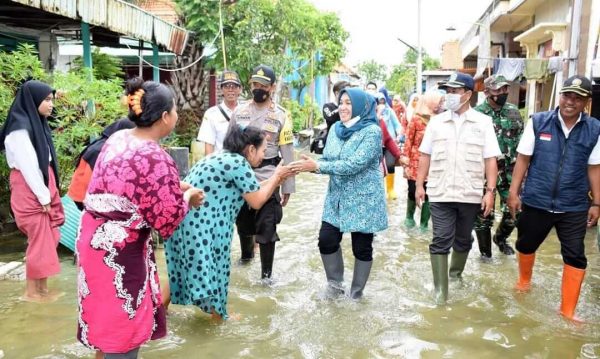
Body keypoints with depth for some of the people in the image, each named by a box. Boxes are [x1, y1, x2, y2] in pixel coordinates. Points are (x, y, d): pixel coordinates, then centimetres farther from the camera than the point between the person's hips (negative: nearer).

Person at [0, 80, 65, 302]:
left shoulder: (36, 123, 11)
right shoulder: (20, 128, -16)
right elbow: (27, 166, -18)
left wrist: (49, 193, 8)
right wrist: (43, 197, -15)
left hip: (41, 187, 8)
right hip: (30, 191, -8)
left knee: (47, 239, 11)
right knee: (39, 239, -1)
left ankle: (41, 288, 20)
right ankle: (32, 291, 12)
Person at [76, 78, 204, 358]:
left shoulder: (118, 138, 2)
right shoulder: (157, 160, -25)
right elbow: (169, 220, -18)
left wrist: (174, 188, 13)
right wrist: (187, 196, 0)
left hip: (94, 236, 9)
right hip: (118, 250, -9)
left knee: (108, 315, 27)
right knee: (123, 327, 8)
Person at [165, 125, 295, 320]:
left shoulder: (225, 158, 15)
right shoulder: (239, 163, -14)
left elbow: (252, 190, 19)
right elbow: (257, 201, -8)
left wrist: (278, 177, 18)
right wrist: (276, 176, 3)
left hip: (186, 218, 10)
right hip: (199, 223, -10)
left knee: (182, 266, 22)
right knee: (210, 268, 7)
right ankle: (219, 315, 24)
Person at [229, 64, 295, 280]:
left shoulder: (281, 115, -4)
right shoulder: (239, 112, 4)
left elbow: (287, 154, -5)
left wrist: (287, 187, -7)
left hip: (267, 179, -3)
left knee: (266, 227, 0)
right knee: (242, 222, 18)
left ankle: (266, 274, 14)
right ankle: (246, 255, 46)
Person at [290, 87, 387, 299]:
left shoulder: (372, 131, -16)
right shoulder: (336, 129, 5)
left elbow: (355, 164, -26)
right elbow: (327, 159, 5)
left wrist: (316, 166, -26)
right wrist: (310, 165, -18)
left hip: (363, 200, -5)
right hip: (337, 198, 6)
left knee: (362, 247, 6)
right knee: (326, 240, 2)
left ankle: (356, 293, 24)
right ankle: (334, 283, 26)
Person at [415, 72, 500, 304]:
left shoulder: (483, 122, 0)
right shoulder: (436, 122, 5)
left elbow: (490, 159, -2)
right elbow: (425, 155, 7)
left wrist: (490, 191, -8)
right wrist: (420, 185, 3)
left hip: (470, 194, 0)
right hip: (440, 193, 0)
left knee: (463, 240, 16)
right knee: (441, 241, -2)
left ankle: (456, 274, 38)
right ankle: (440, 289, 3)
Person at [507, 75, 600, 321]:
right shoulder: (537, 122, -6)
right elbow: (523, 159, -2)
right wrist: (514, 192, -4)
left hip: (574, 207, 0)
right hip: (535, 201, 0)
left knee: (576, 258, 2)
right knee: (525, 245, 18)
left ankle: (567, 311, 16)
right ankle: (524, 282, 47)